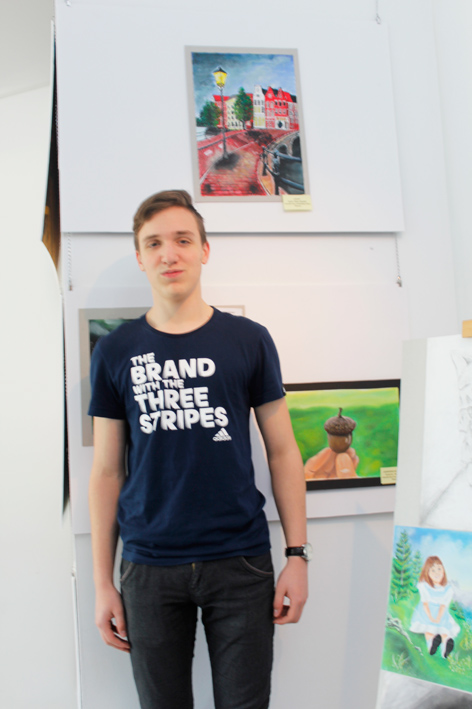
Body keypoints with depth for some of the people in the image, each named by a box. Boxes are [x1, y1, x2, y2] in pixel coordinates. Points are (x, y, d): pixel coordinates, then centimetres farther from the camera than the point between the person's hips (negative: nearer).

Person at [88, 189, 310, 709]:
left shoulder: (249, 341, 1)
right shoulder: (115, 352, 3)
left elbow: (282, 451, 4)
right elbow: (106, 472, 5)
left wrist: (298, 555, -2)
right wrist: (102, 583, 3)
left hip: (240, 563, 0)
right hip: (149, 568, 1)